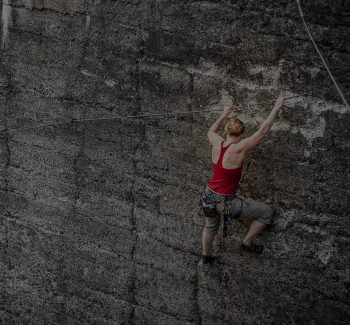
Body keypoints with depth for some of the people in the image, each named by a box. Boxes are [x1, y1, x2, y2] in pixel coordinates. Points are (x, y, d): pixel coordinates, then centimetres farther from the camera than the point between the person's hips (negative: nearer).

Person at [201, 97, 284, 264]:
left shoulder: (217, 143, -6)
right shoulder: (238, 149, -23)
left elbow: (211, 131, 20)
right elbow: (262, 131, -19)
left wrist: (223, 115, 32)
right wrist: (276, 109, -12)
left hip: (208, 197, 7)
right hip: (226, 203, -6)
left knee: (211, 225, 38)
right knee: (266, 212, 12)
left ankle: (206, 255, 57)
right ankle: (247, 243, 25)